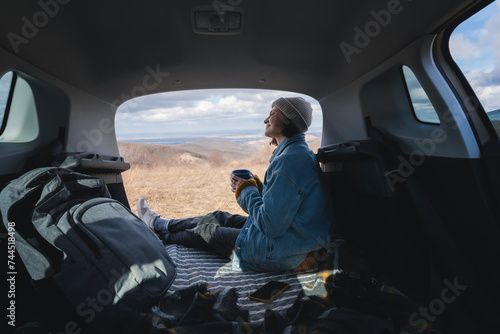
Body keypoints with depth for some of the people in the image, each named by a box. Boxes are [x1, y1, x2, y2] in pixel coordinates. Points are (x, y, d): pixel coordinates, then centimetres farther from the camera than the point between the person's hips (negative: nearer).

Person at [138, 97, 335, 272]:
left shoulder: (291, 160, -27)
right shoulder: (301, 153, 5)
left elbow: (271, 226, -29)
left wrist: (245, 191, -14)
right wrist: (255, 185, 1)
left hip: (278, 255, -8)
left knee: (207, 231, 10)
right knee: (220, 218, 18)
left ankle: (158, 234, 40)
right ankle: (157, 224, 40)